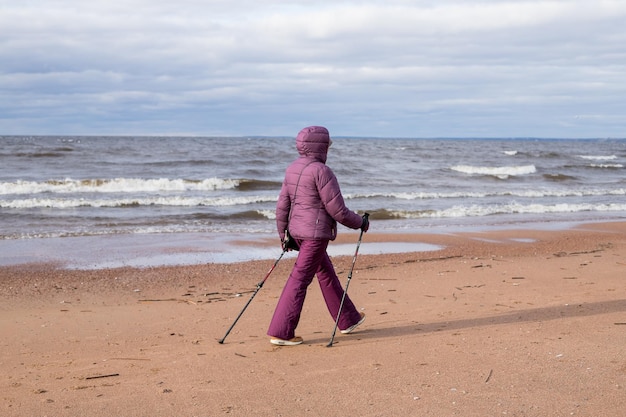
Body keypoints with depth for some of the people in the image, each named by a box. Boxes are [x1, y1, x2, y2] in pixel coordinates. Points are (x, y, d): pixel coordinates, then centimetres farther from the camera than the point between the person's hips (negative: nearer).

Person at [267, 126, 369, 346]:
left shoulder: (292, 169, 8)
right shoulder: (321, 171, -17)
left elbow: (282, 206, 10)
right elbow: (336, 209, -16)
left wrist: (283, 235, 19)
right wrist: (360, 222, -1)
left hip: (297, 230, 9)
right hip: (315, 232, -9)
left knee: (326, 272, 20)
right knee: (300, 280, -6)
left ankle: (348, 319, 33)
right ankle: (280, 332, -4)